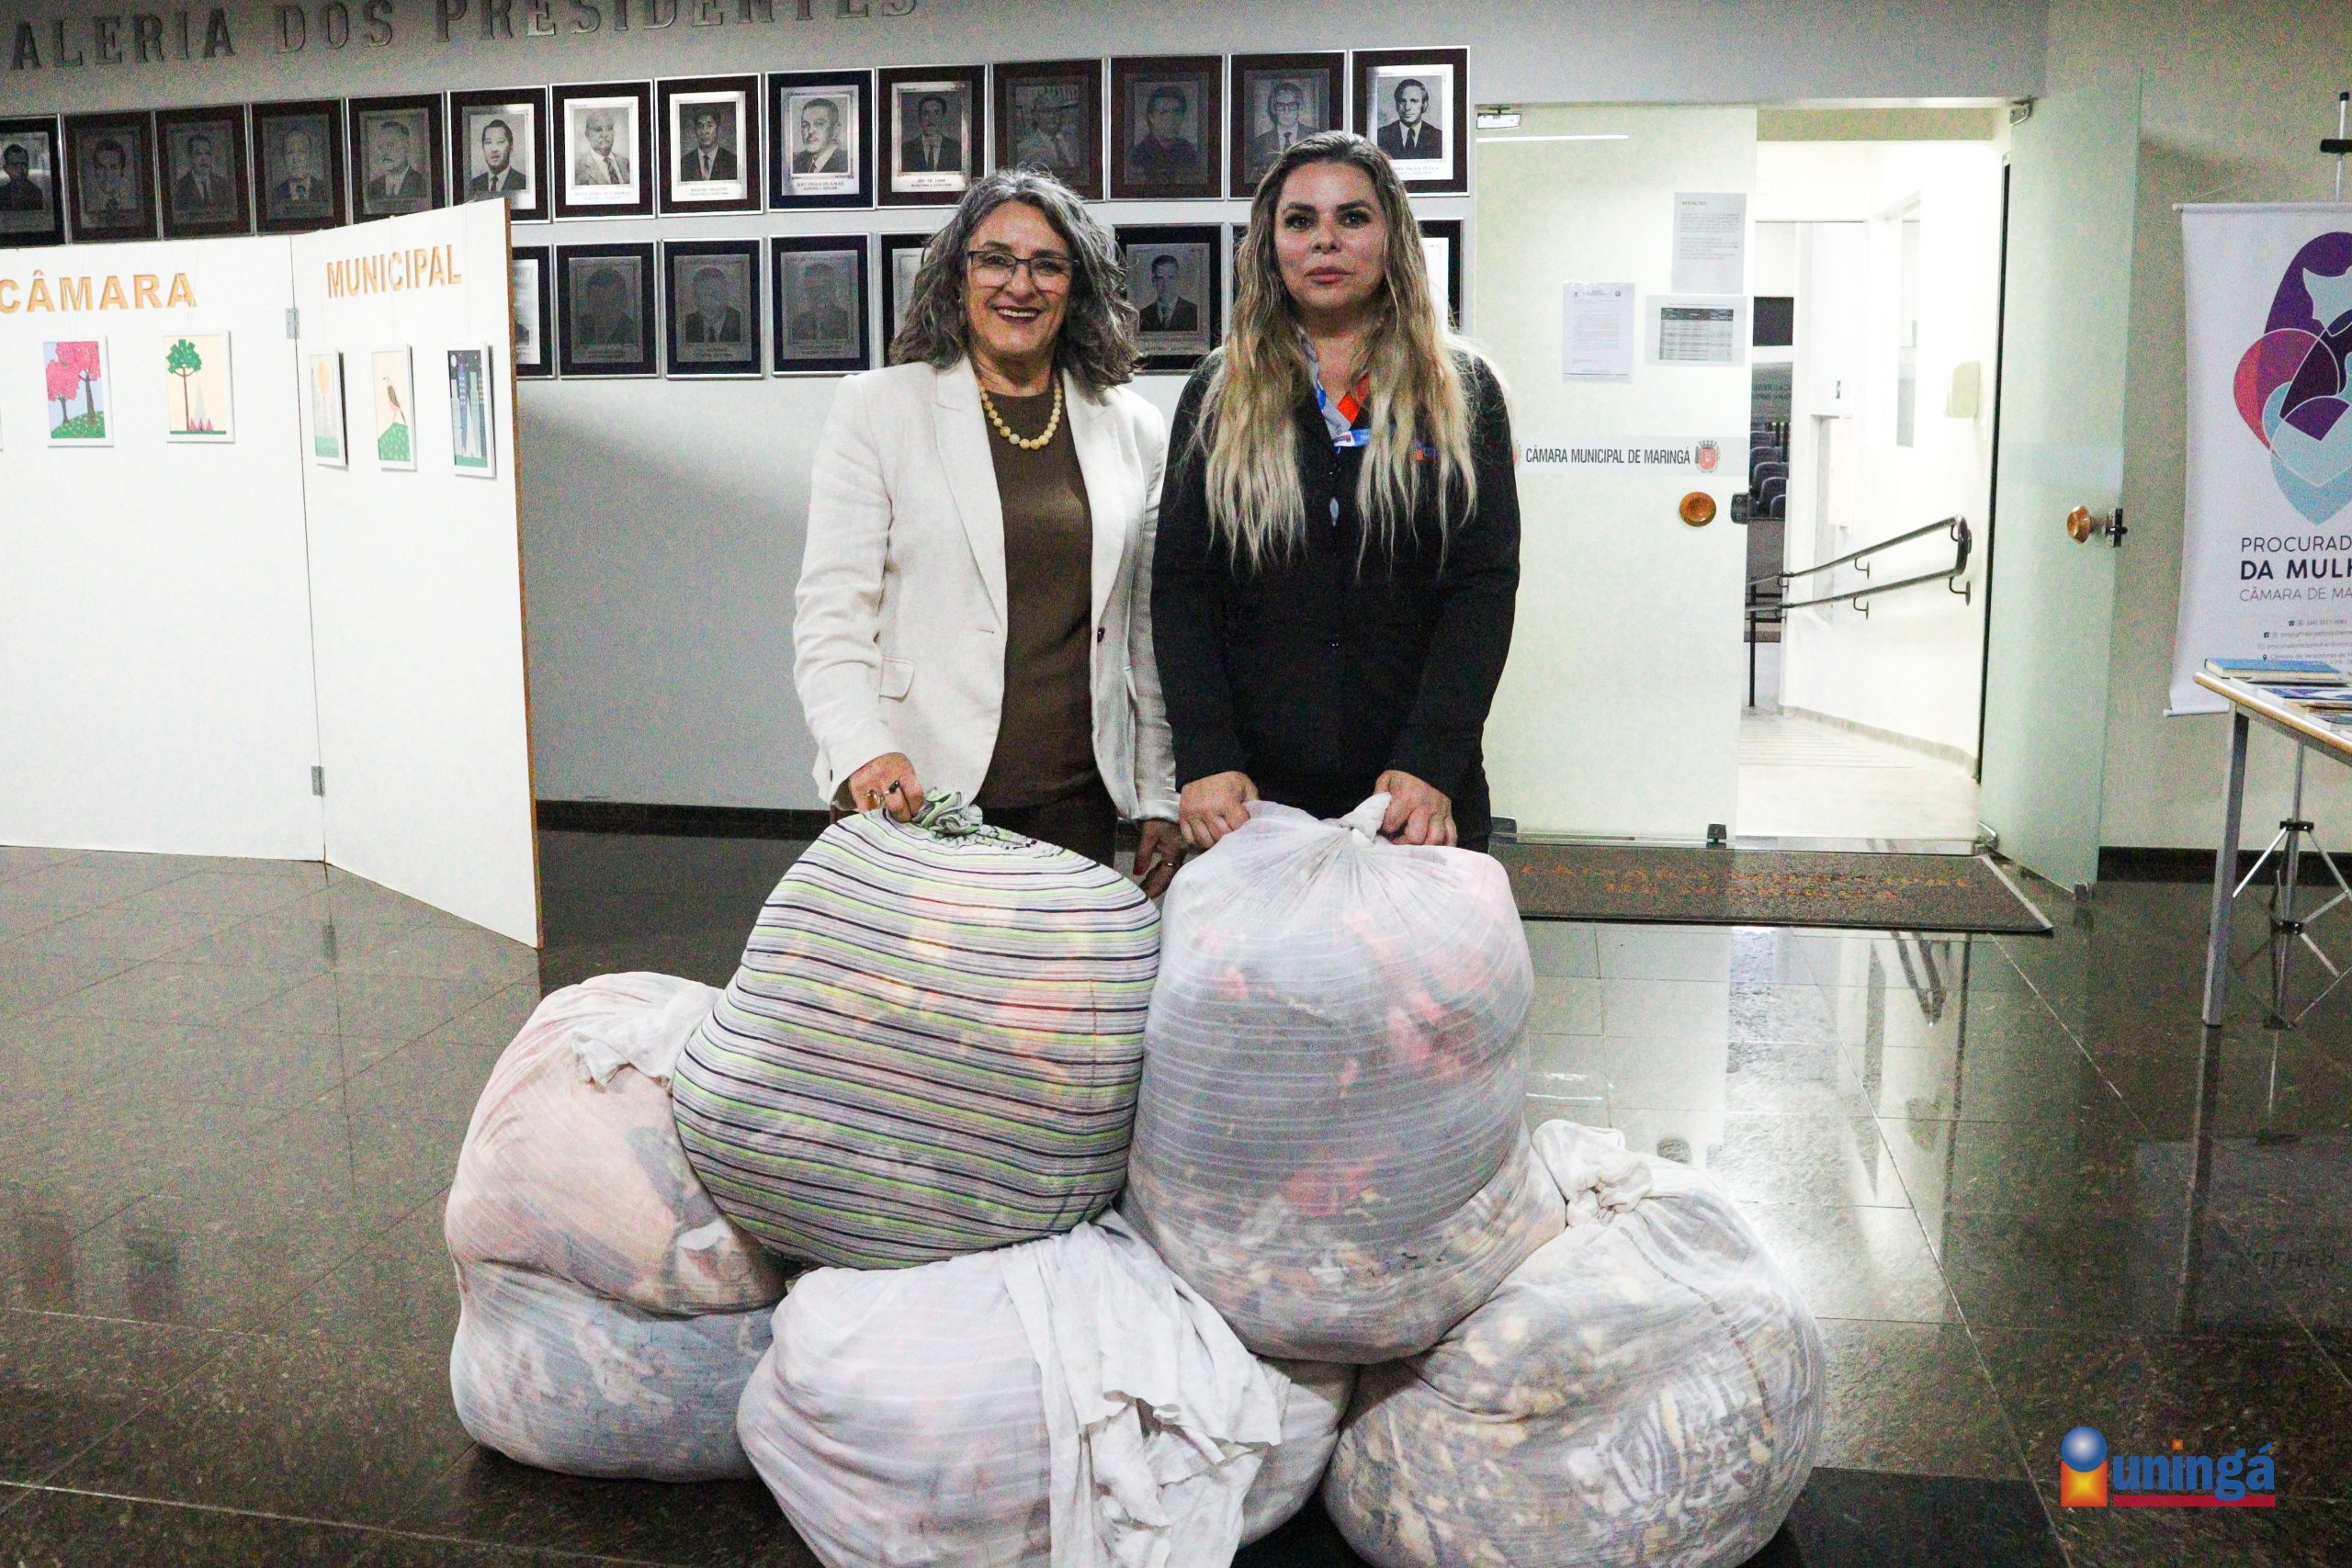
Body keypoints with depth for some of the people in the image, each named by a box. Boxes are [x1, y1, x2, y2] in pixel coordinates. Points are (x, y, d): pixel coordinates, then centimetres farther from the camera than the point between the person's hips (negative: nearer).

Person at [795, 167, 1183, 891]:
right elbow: (829, 616, -3)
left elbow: (1150, 632, 13)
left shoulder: (1134, 430, 10)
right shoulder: (877, 408, 2)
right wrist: (864, 751, -19)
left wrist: (1162, 800, 10)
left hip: (1077, 802, 3)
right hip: (915, 800, -2)